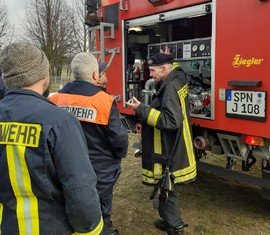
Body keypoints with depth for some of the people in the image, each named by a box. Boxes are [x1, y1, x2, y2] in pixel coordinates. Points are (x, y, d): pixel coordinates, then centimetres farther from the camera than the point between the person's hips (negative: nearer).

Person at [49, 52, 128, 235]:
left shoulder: (57, 99, -8)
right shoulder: (104, 100, -20)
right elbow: (119, 136, -17)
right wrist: (120, 154, 4)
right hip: (101, 169, -4)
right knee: (100, 215, 16)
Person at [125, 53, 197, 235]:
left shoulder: (171, 87, -22)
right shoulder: (178, 78, 7)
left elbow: (171, 120, -31)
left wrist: (142, 110, -27)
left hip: (169, 152, -11)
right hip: (170, 147, 11)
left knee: (164, 189, 3)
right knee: (165, 188, 22)